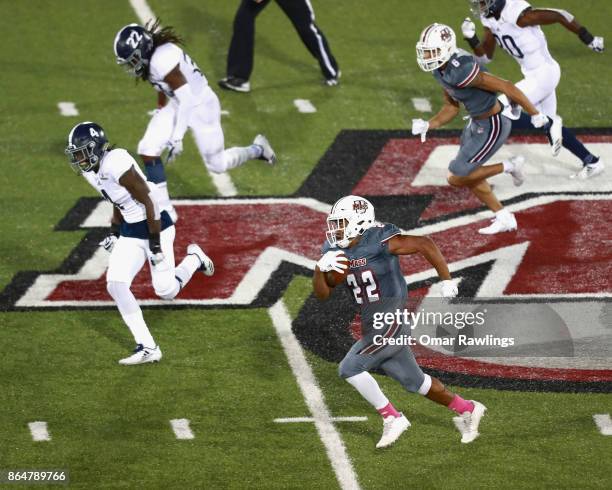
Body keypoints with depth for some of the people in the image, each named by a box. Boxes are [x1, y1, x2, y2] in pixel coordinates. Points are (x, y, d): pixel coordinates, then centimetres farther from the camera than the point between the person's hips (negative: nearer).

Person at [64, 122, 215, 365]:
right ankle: (147, 348, -3)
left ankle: (194, 259, 32)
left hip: (156, 225, -8)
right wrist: (114, 233, 11)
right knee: (116, 284, -9)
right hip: (130, 232, 8)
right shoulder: (91, 171, 1)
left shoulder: (116, 166, -27)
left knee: (166, 291, -1)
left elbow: (148, 202, -22)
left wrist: (155, 246, -19)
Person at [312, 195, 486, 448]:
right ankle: (466, 410, 34)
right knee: (414, 381, 17)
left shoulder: (379, 241, -18)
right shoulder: (336, 250, 4)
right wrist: (321, 267, -16)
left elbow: (425, 244, -16)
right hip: (373, 328, 8)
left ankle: (391, 418, -4)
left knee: (350, 368, -15)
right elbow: (322, 293, 4)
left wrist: (447, 281, -15)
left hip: (391, 324, -8)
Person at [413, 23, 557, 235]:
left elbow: (507, 87, -28)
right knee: (468, 175, 22)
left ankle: (509, 167, 11)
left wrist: (536, 116, -22)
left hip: (492, 126, -9)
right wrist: (428, 125, -6)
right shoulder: (440, 70, -2)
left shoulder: (461, 71, -32)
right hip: (476, 122, 9)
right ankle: (504, 219, 35)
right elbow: (451, 108, 11)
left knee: (457, 177, -3)